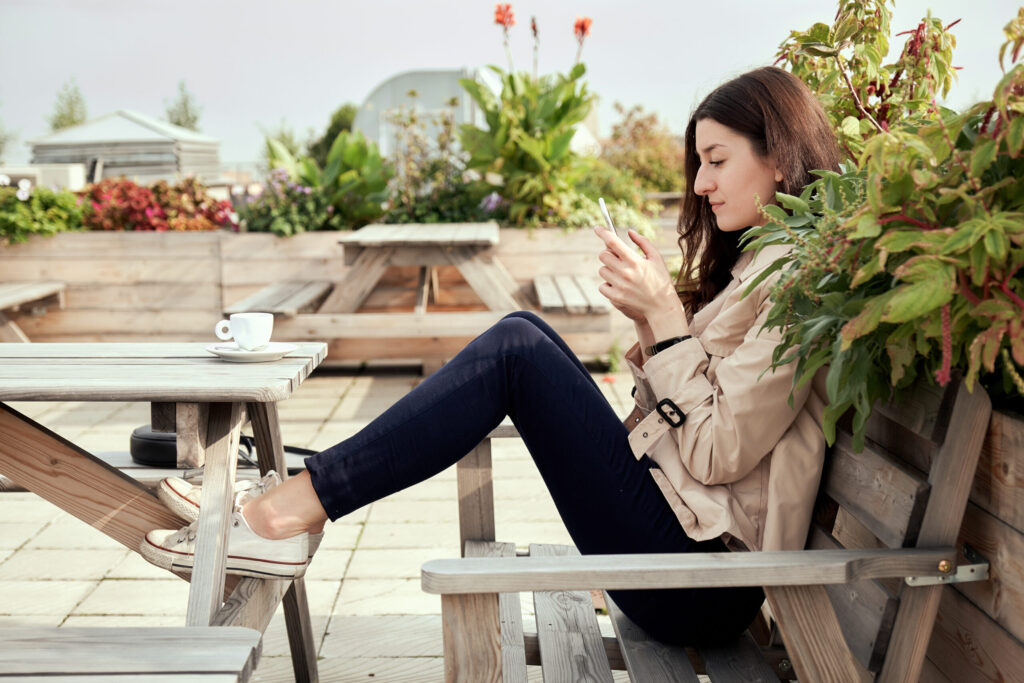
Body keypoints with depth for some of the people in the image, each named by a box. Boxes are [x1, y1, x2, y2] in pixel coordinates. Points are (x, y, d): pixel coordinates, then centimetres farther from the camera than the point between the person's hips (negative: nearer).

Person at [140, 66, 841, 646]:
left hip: (702, 580, -9)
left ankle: (297, 504, -10)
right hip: (681, 537, 9)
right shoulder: (762, 260, 17)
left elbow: (717, 452, -18)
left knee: (516, 350, -16)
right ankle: (297, 497, -1)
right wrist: (648, 320, 0)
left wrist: (665, 313, -13)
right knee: (524, 331, 0)